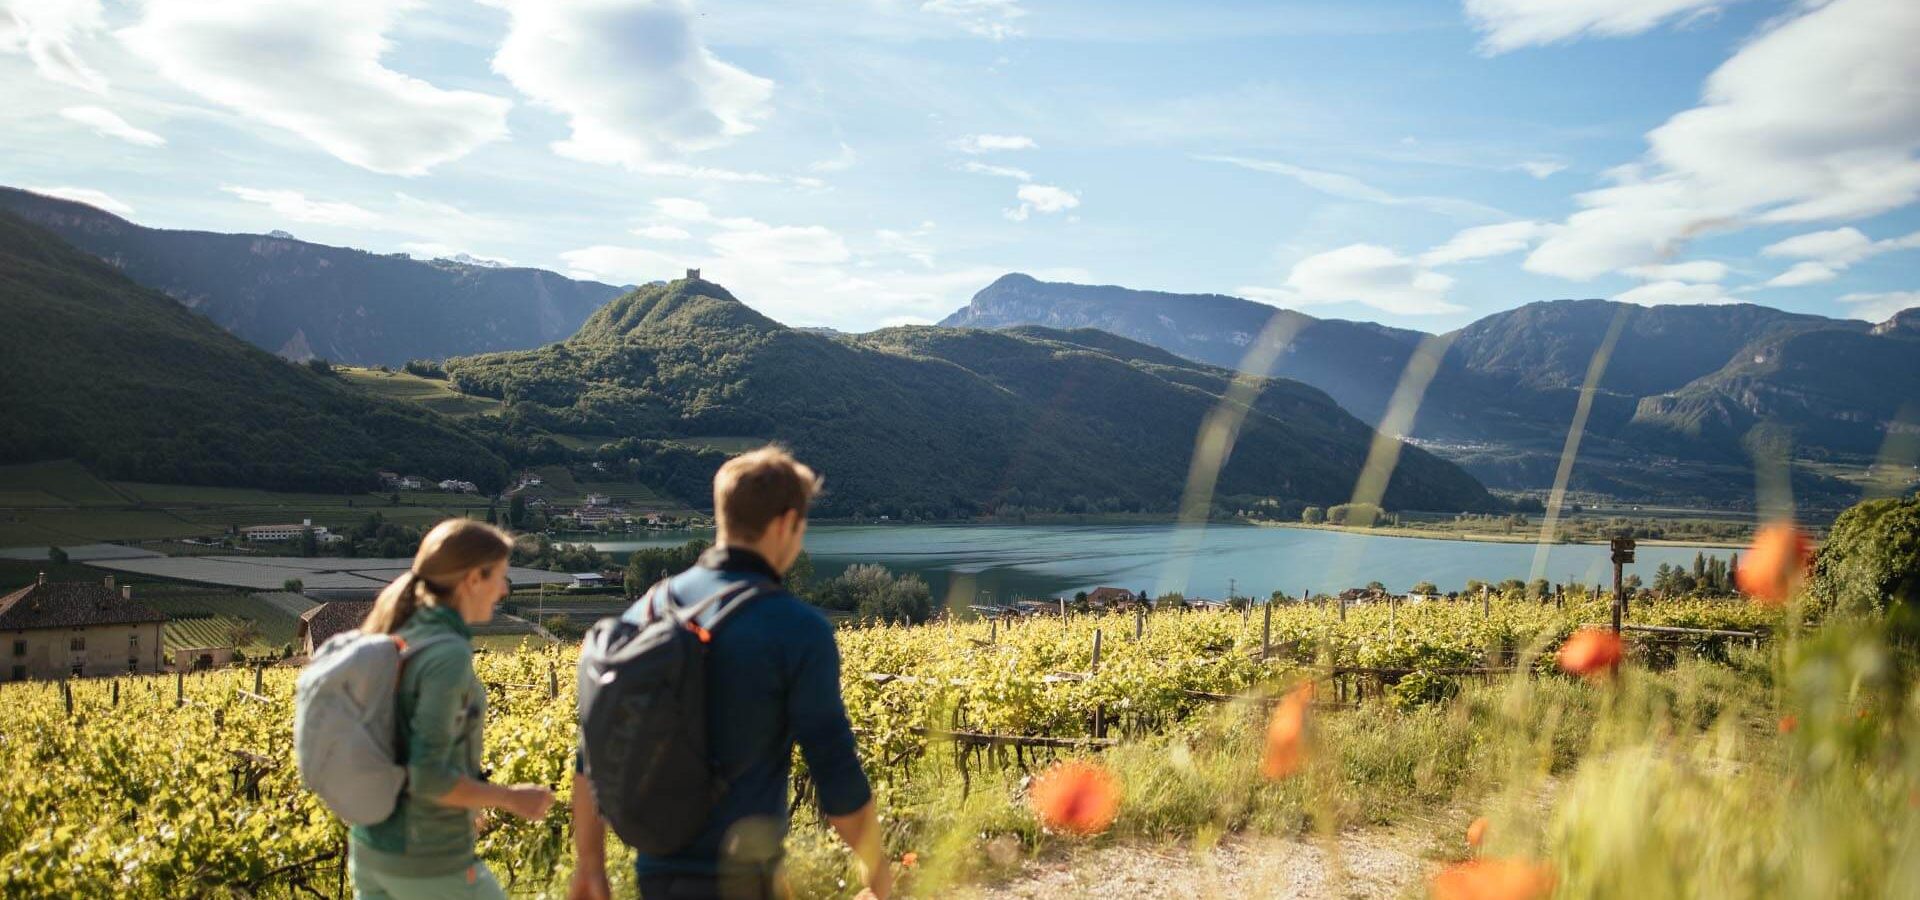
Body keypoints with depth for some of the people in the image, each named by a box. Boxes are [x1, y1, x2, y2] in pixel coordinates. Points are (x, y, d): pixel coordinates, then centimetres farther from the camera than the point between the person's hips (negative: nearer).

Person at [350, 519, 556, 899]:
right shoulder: (448, 656, -23)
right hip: (430, 863, -8)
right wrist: (510, 798, -12)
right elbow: (427, 777, -27)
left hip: (371, 848, 8)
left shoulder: (394, 640, 4)